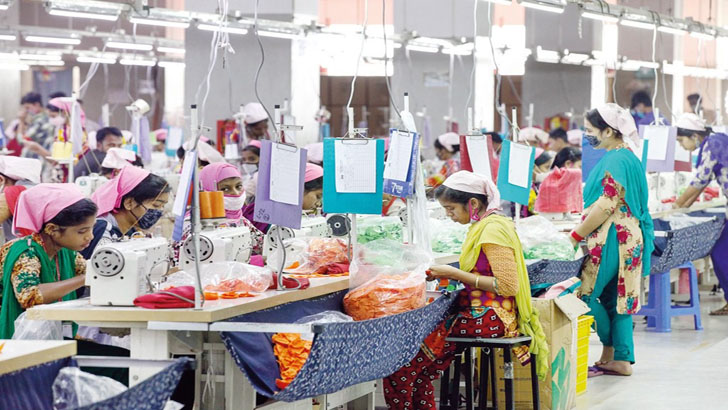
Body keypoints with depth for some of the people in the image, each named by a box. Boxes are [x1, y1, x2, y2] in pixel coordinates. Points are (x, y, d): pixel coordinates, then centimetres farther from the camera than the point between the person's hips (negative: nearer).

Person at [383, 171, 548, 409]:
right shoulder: (482, 226, 15)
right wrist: (447, 274, 7)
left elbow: (507, 285, -20)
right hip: (479, 312, 10)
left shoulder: (493, 229, -14)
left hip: (488, 318, -10)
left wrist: (455, 273, -15)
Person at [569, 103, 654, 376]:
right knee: (617, 298, 10)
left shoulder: (616, 161, -16)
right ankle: (622, 360, 11)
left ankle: (609, 350, 6)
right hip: (628, 239, 10)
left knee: (585, 293, -5)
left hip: (613, 241, -10)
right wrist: (581, 228, 19)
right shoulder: (626, 157, 17)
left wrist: (577, 235, -14)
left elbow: (606, 206, -21)